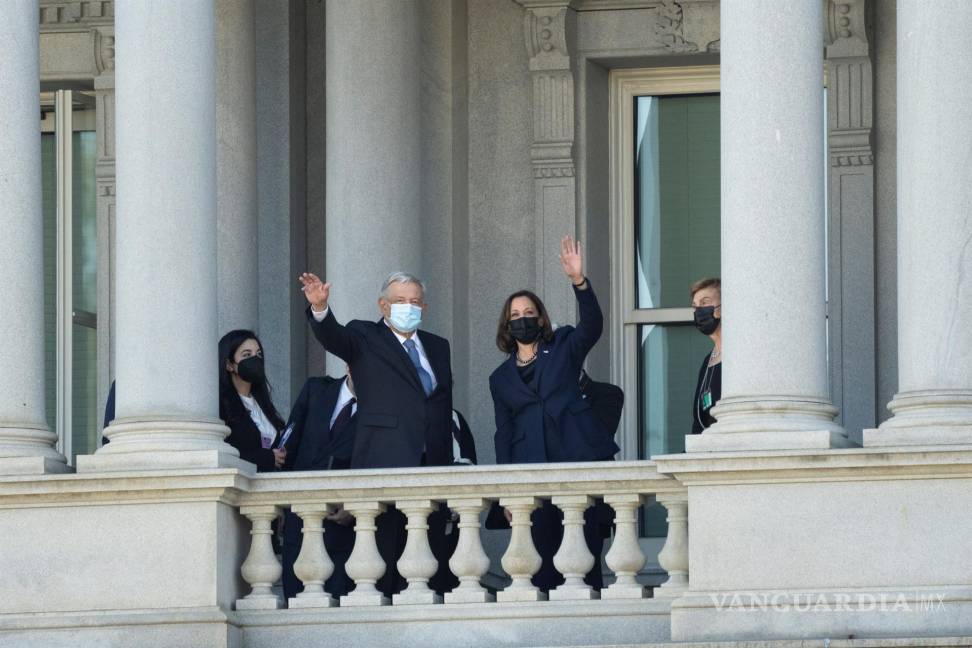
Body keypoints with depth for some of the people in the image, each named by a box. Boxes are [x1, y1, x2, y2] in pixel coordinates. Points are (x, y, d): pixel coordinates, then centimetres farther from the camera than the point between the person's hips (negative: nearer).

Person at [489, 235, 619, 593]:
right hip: (531, 466, 2)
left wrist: (579, 281, -23)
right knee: (542, 548, -4)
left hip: (576, 456, -2)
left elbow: (592, 326, -7)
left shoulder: (562, 347, 13)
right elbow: (503, 434, 17)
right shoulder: (501, 378, 18)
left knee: (584, 540, -8)